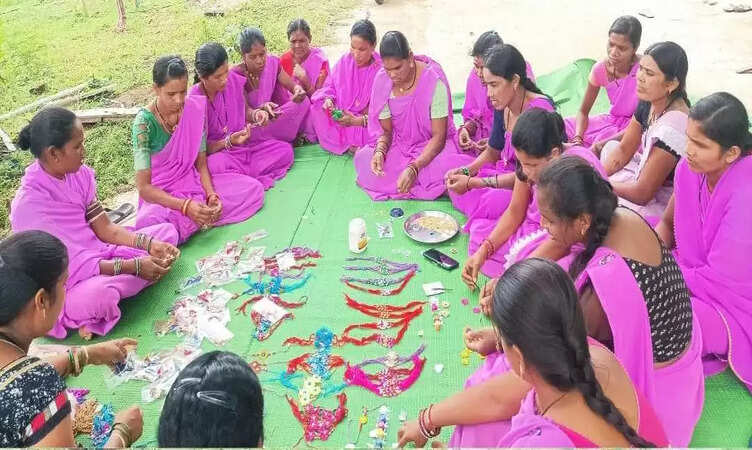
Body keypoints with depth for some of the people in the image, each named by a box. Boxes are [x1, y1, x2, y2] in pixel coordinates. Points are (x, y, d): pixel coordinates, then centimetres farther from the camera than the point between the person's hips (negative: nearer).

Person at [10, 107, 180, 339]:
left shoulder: (79, 174, -2)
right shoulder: (28, 205, -23)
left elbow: (105, 228, 1)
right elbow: (73, 264, -22)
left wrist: (149, 244, -14)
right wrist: (134, 266, -25)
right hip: (66, 284, -9)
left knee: (166, 231, 3)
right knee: (97, 294, -43)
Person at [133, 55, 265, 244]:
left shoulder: (194, 109, -7)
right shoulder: (144, 122, -19)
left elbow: (201, 163, 0)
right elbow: (143, 186, -21)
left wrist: (212, 195, -19)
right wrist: (185, 206, -33)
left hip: (194, 182, 5)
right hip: (161, 194, -5)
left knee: (254, 188, -11)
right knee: (149, 223, -39)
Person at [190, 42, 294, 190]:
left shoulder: (233, 80, -7)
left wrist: (256, 114, -12)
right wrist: (228, 142, -29)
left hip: (243, 145, 5)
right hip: (216, 152, -5)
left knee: (286, 150, -12)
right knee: (216, 164, -41)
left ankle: (239, 176, -18)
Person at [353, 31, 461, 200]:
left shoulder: (434, 81, -22)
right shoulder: (382, 81, -9)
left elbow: (439, 136, -20)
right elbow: (386, 129, -1)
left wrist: (414, 168, -34)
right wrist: (380, 151, -25)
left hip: (431, 145, -4)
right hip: (398, 144, 4)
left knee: (444, 167, -36)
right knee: (364, 159, -23)